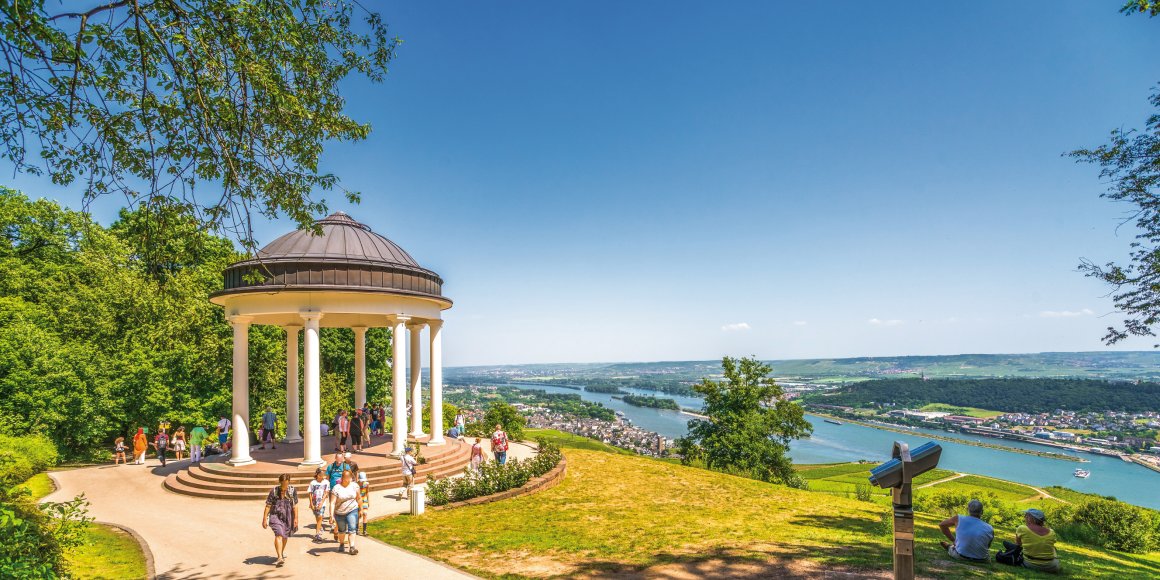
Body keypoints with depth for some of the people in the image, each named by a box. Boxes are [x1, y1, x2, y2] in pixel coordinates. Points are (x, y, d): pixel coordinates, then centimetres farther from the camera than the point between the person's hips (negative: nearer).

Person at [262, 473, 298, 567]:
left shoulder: (293, 490, -6)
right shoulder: (274, 491, -11)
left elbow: (295, 505, -3)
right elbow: (268, 506, -6)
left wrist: (296, 518, -4)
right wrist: (264, 519, -6)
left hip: (288, 517, 3)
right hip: (276, 515, -3)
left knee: (285, 536, 17)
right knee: (279, 535, -21)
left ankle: (282, 552, 43)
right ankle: (280, 558, -24)